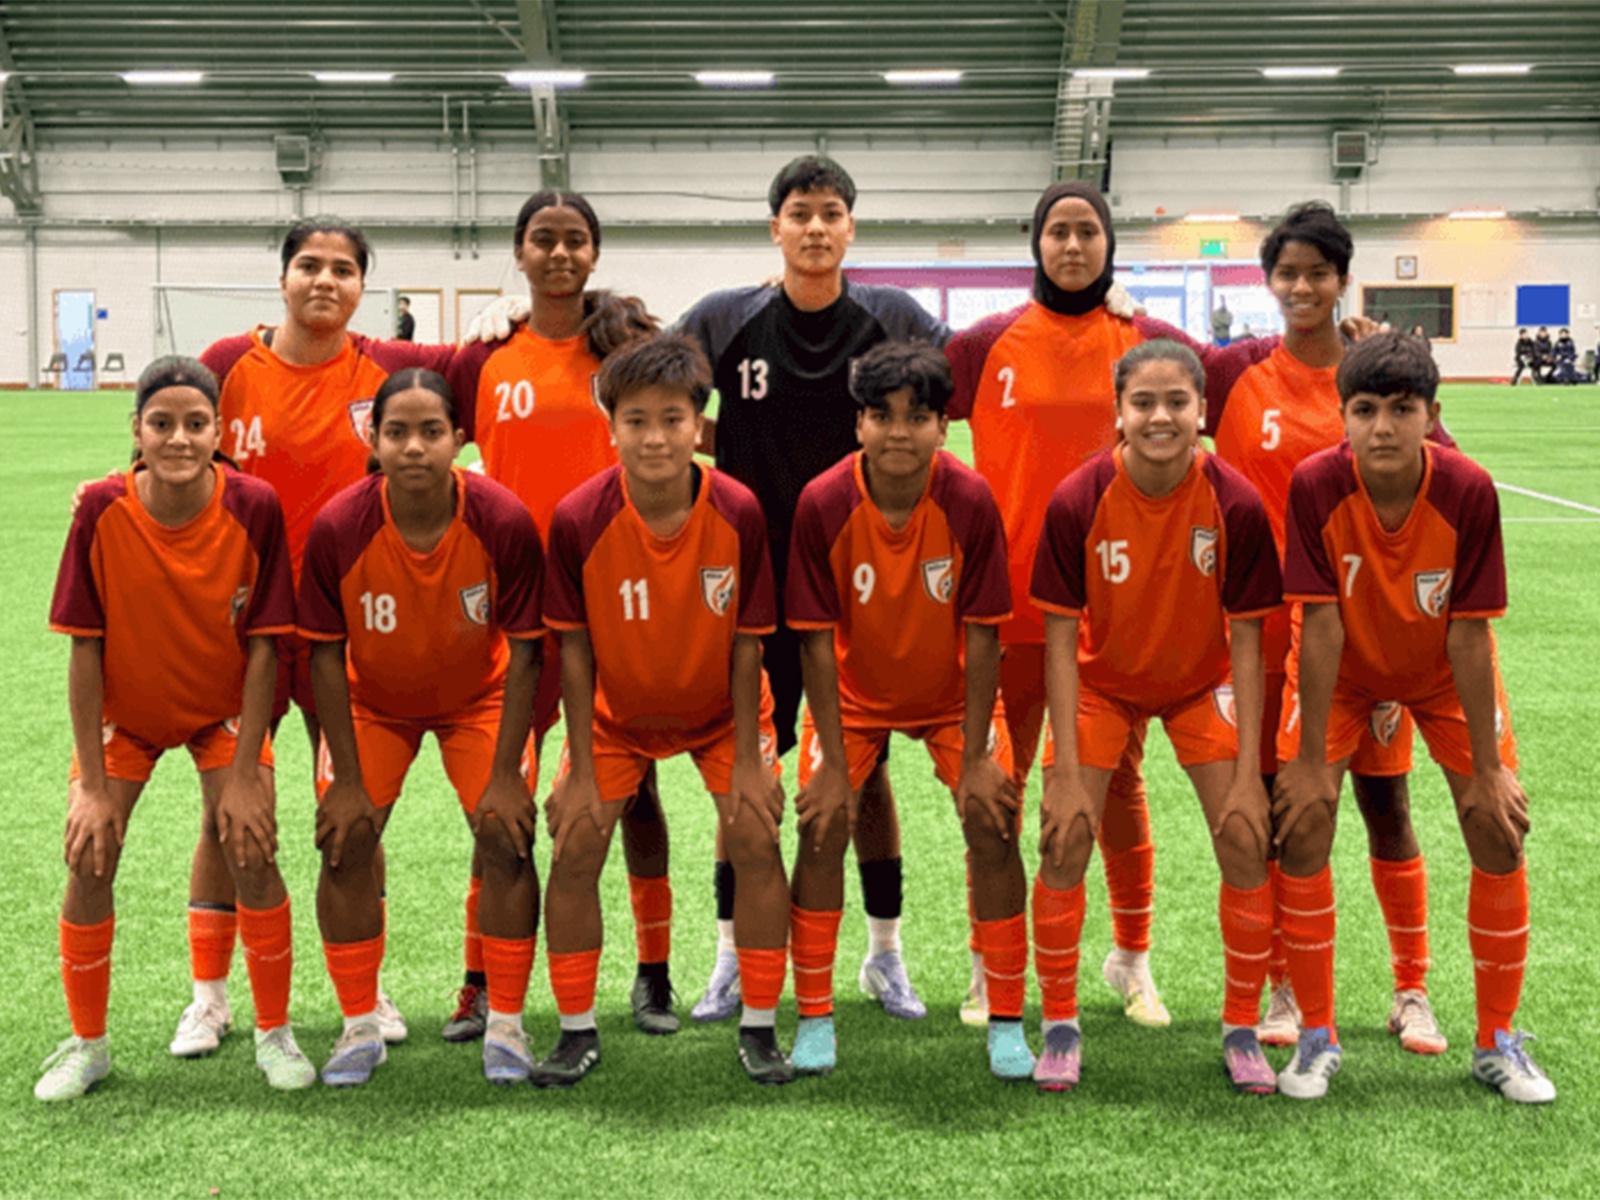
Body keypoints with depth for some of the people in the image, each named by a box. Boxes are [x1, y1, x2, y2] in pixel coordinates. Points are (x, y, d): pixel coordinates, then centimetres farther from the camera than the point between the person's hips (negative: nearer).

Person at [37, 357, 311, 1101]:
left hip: (222, 709, 0)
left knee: (252, 850, -12)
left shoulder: (254, 508, -24)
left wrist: (245, 776, -18)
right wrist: (94, 784, -16)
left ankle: (274, 1034, 9)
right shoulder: (101, 511, -23)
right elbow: (84, 650, -17)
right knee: (88, 857, -7)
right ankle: (87, 1045, 13)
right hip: (123, 710, 1)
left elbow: (262, 649, -17)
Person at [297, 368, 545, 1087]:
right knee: (344, 844, -9)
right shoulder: (338, 528, -28)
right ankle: (360, 1028, 8)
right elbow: (327, 657, -17)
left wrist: (505, 774, -20)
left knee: (506, 838, -11)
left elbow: (524, 652, -20)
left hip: (479, 696, 0)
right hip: (372, 699, 1)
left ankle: (505, 1025, 5)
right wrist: (346, 780, -16)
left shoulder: (504, 522, -29)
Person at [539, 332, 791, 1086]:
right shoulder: (578, 520, -26)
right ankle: (577, 1031, 9)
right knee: (574, 846, -8)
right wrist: (581, 771, -16)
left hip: (720, 710, 0)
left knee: (756, 839, -11)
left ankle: (759, 1029, 5)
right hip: (616, 711, 0)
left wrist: (747, 759, -14)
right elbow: (574, 648, -17)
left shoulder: (738, 513, -25)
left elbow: (746, 641, -16)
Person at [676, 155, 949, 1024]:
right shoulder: (726, 319, -1)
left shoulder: (893, 320, 0)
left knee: (865, 768, 8)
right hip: (754, 576, 0)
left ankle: (884, 952, 22)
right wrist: (716, 446, -7)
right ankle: (734, 955, 18)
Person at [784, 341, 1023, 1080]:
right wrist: (833, 763, -18)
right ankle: (814, 1023, 5)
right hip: (853, 691, 0)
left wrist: (973, 757, -18)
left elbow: (982, 635, -19)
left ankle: (1006, 1026, 5)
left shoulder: (970, 502, -25)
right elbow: (818, 639, -18)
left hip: (953, 692, 0)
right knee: (822, 826, -10)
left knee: (992, 825, -10)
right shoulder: (823, 505, -24)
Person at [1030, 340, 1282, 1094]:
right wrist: (1067, 774, -21)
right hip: (1101, 681, 0)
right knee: (1062, 848, -9)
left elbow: (1245, 644, -16)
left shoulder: (1236, 504, -23)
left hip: (1202, 683, 1)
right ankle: (1061, 1026, 11)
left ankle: (1241, 1030, 13)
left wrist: (1248, 776, -18)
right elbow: (1061, 641, -19)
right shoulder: (1077, 502, -25)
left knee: (1246, 846, -7)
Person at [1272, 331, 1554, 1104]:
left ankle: (1498, 1042, 12)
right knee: (1301, 823, -12)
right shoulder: (1316, 486, -29)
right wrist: (1311, 758, -22)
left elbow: (1469, 634, -23)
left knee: (1500, 831, -5)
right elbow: (1321, 622, -24)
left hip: (1444, 673, 1)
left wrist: (1487, 769, -18)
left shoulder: (1468, 493, -28)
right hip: (1344, 670, 0)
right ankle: (1317, 1038, 4)